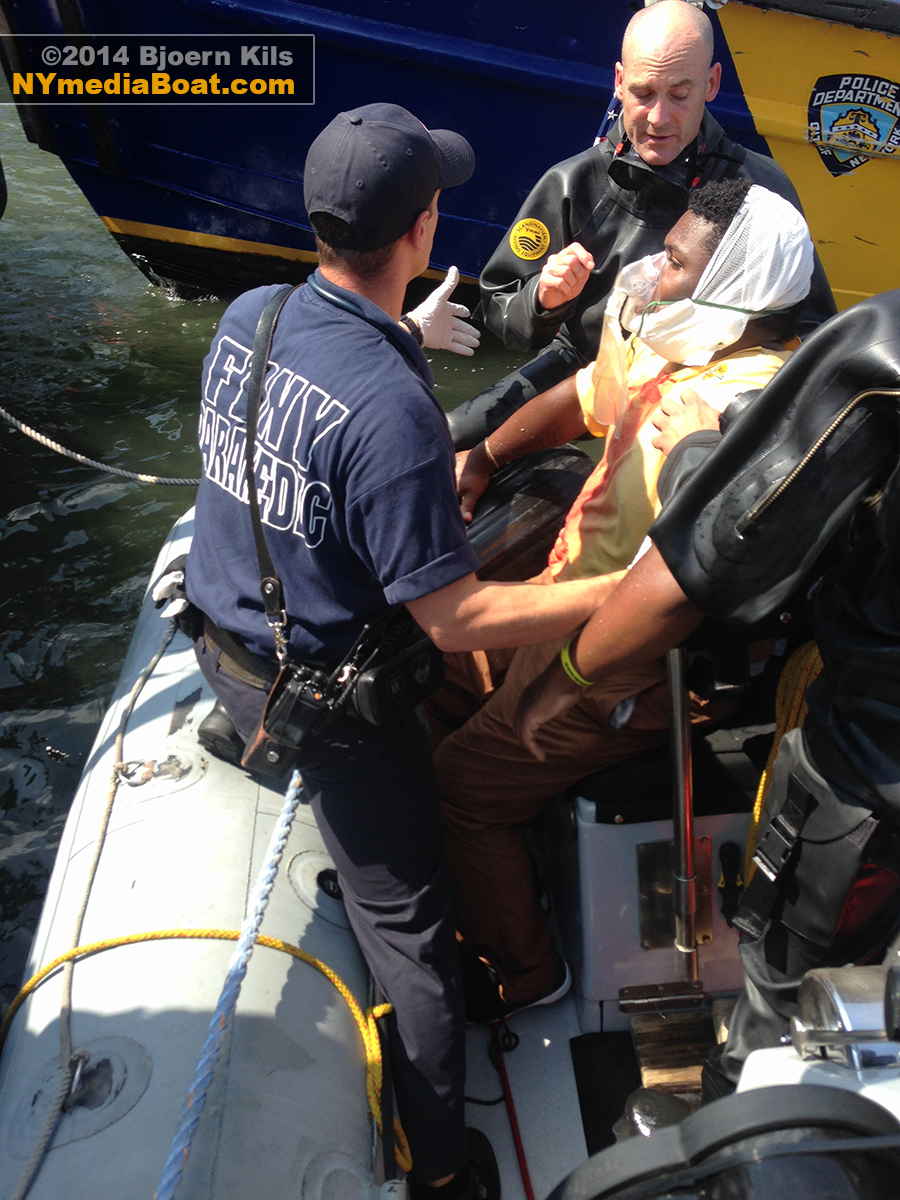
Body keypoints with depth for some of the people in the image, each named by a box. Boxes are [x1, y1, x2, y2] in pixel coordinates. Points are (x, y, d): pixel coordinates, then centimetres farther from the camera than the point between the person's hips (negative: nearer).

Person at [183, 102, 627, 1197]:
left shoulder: (246, 316, -7)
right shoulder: (392, 410, -32)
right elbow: (455, 618, -28)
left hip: (223, 645, 7)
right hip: (325, 696, -6)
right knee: (405, 924, 11)